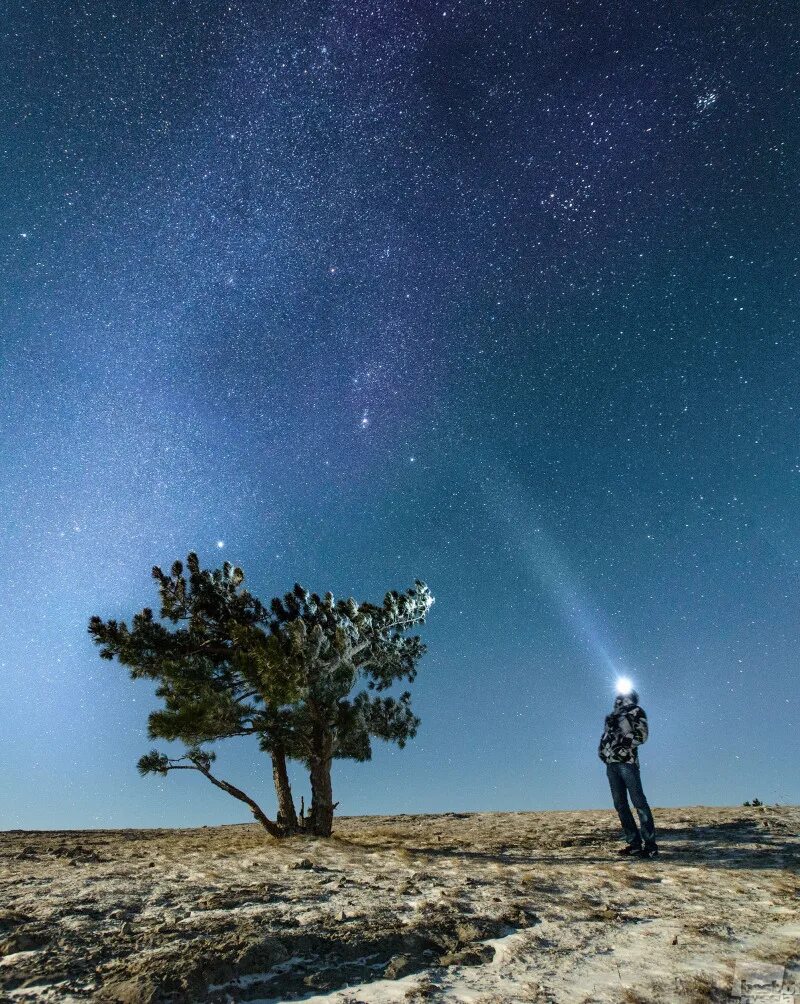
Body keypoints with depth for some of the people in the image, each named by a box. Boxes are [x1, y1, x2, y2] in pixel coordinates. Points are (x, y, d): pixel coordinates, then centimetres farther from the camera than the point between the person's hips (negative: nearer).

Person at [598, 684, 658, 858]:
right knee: (620, 804, 4)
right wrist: (603, 752, 6)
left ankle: (650, 845, -6)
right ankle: (634, 843, 8)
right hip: (611, 763, 7)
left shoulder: (636, 711, 6)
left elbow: (642, 735, -5)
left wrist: (621, 741, -13)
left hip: (627, 761, -7)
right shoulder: (611, 716, 23)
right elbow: (604, 739, 24)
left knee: (638, 802, -8)